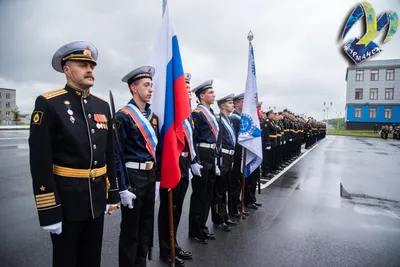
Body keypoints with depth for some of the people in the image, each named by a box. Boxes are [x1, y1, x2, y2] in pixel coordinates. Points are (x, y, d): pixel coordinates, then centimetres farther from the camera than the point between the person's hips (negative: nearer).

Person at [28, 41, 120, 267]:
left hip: (97, 198, 5)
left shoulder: (102, 106, 6)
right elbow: (40, 161, -15)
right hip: (66, 200, -5)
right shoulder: (48, 104, -11)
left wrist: (112, 194, 10)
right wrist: (48, 211, -15)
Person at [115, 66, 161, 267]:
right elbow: (117, 155, -16)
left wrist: (157, 179, 10)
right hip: (133, 177, -7)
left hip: (151, 177, 7)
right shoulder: (123, 116, -13)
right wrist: (123, 188, -16)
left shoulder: (153, 116, 9)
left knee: (147, 226, 18)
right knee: (130, 229, 7)